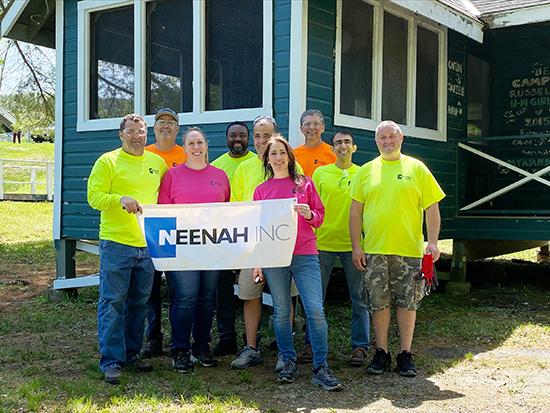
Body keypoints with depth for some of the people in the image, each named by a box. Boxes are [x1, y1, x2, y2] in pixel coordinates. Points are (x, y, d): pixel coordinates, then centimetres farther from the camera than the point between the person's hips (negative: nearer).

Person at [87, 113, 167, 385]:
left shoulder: (157, 162, 13)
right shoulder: (108, 161, -1)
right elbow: (94, 196, -7)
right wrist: (120, 199, -23)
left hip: (147, 244, 5)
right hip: (116, 243, -5)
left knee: (139, 303, 12)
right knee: (113, 303, -3)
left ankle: (131, 353, 25)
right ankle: (111, 361, 4)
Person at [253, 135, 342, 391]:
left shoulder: (305, 183, 10)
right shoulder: (261, 190, 12)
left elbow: (320, 216, 11)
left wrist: (309, 215, -12)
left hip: (305, 255, -1)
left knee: (315, 310, -9)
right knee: (281, 311, 4)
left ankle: (320, 368, -3)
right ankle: (289, 363, 17)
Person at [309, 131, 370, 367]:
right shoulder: (320, 173, 6)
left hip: (353, 244, -1)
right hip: (323, 242, 1)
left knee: (359, 298, 3)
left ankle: (359, 346, 13)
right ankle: (311, 343, 19)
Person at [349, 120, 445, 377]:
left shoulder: (416, 168, 5)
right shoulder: (366, 171, 8)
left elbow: (432, 207, 4)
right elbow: (355, 211, 7)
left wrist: (433, 242, -6)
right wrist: (356, 246, 0)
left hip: (409, 249, -1)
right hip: (374, 249, 1)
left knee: (407, 303, 4)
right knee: (378, 303, 5)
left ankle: (405, 354, 15)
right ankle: (381, 353, 18)